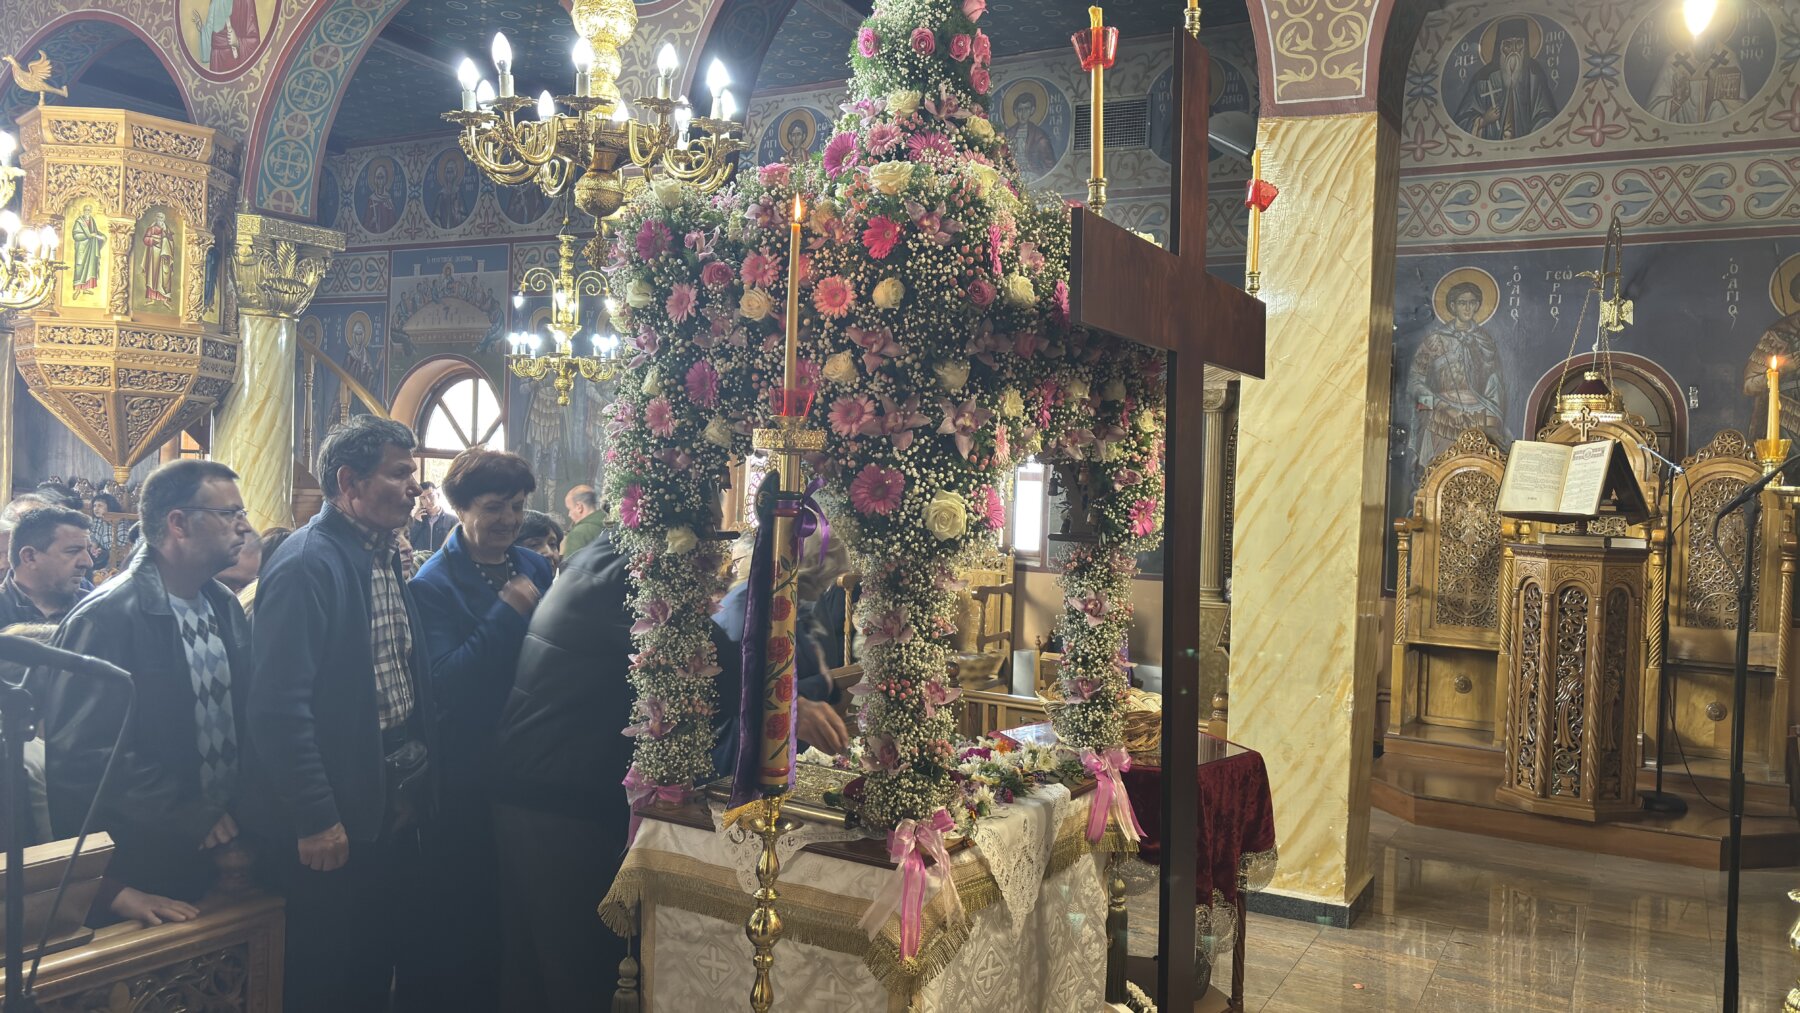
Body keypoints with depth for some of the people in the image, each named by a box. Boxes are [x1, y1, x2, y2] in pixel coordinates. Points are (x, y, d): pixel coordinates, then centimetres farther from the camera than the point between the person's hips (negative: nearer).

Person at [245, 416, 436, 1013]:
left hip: (394, 806, 8)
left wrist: (419, 777, 8)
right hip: (334, 822, -8)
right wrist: (316, 821, -21)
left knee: (386, 962, 19)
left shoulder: (387, 558, 10)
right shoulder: (306, 565, -18)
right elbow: (279, 705, -22)